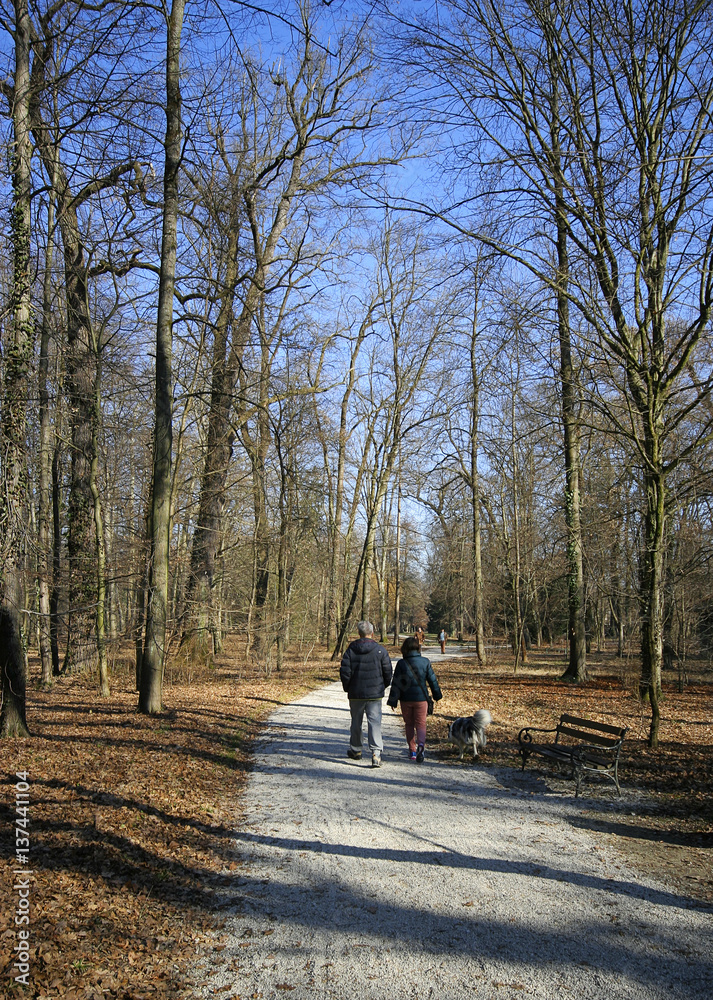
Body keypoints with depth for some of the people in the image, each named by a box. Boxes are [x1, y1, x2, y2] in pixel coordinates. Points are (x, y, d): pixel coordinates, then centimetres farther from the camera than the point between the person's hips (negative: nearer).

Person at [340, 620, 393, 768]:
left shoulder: (350, 650, -3)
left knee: (356, 722, 16)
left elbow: (344, 671, -5)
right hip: (375, 694, -1)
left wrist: (347, 688, 10)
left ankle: (355, 750, 30)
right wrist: (383, 686, 16)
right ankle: (376, 753, -16)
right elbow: (388, 672, -1)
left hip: (355, 694, 1)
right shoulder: (380, 650, -4)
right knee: (375, 722, -3)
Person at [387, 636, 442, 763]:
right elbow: (432, 680, 3)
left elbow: (396, 683, -6)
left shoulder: (401, 663, -8)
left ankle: (412, 751, 16)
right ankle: (421, 744, -22)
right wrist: (437, 695, 16)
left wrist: (393, 701, -1)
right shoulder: (425, 662, -3)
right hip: (421, 698, 0)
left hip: (406, 699, 0)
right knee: (421, 724, 5)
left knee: (409, 724, 15)